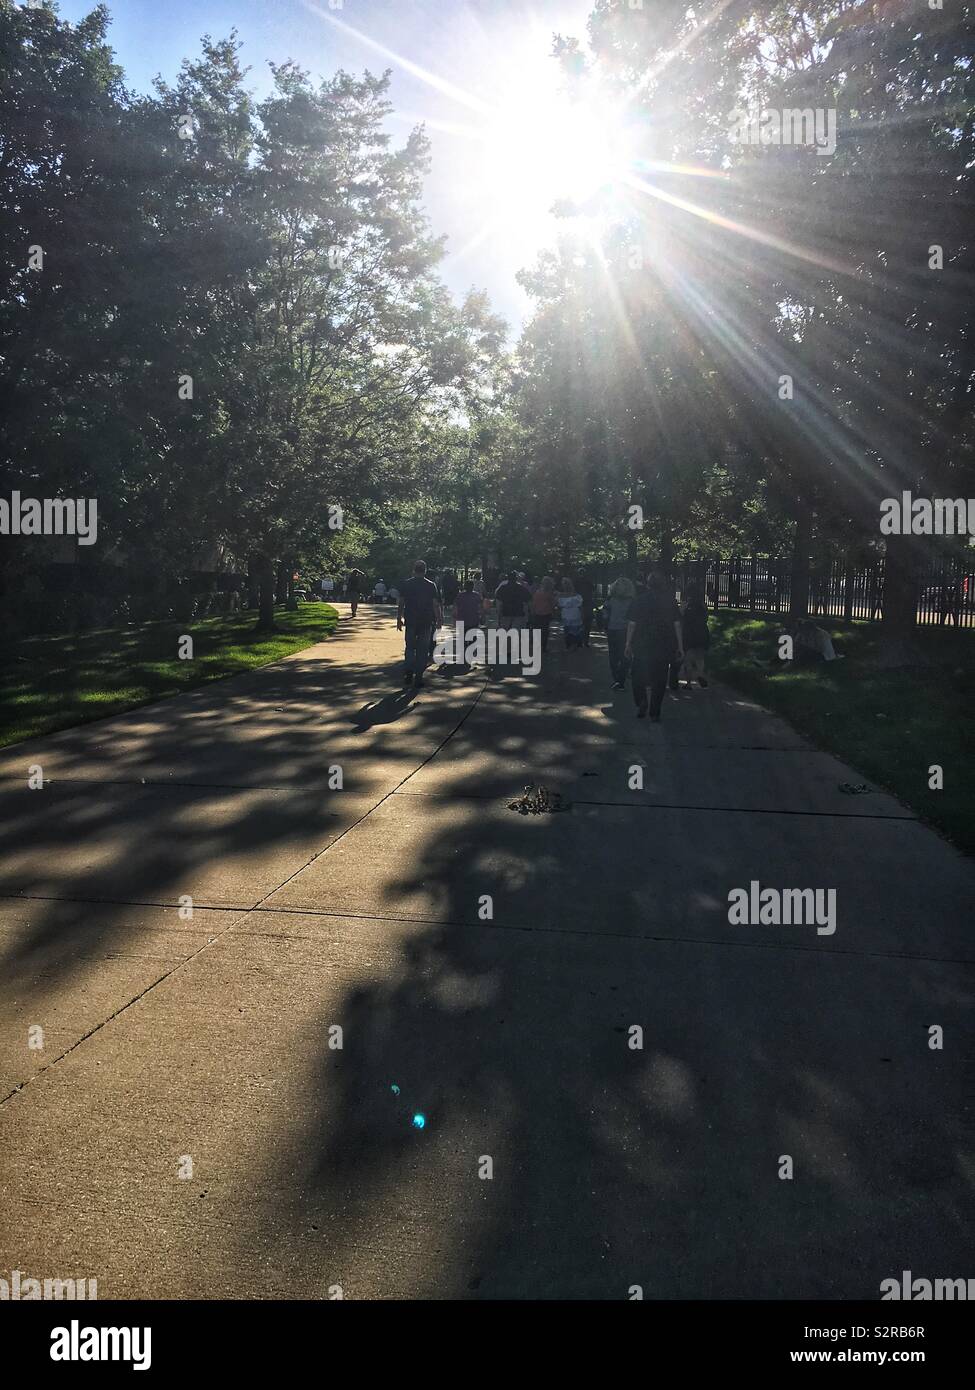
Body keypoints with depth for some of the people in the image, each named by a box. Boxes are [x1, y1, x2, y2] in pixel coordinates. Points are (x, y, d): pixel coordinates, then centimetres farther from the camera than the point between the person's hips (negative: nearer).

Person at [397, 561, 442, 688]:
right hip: (426, 622, -1)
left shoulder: (407, 584, 0)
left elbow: (401, 603, 1)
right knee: (422, 650, 4)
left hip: (411, 621, 1)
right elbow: (436, 604, -3)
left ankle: (408, 673, 0)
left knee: (410, 647, 15)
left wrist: (399, 619, 8)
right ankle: (418, 679, 3)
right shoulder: (431, 585, -2)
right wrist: (439, 620, 6)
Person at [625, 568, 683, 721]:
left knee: (639, 677, 15)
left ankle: (641, 703, -6)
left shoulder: (640, 600, -3)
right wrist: (680, 646, 5)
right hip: (664, 646, 1)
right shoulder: (670, 601, -1)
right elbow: (677, 624, -1)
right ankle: (655, 713, 9)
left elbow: (632, 624, -3)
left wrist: (628, 644, 4)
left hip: (642, 646, -1)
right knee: (659, 679, 8)